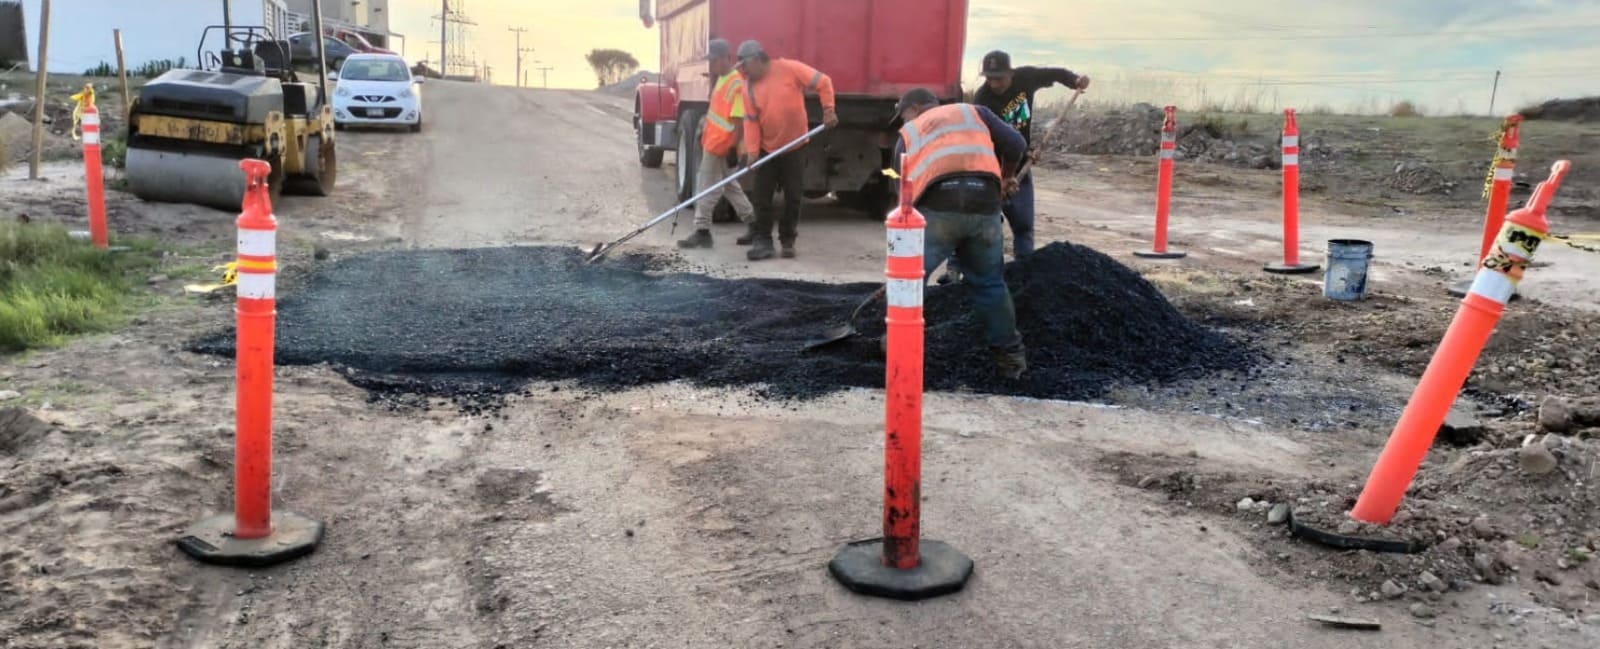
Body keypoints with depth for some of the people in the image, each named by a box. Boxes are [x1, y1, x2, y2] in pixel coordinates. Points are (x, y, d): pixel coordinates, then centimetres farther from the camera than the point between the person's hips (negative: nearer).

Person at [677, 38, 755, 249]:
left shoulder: (737, 84, -19)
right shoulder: (722, 80, 11)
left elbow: (739, 121, -22)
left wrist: (734, 149, -22)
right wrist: (705, 133, 24)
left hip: (721, 147, -10)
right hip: (712, 143, 10)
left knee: (707, 188, -3)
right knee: (729, 186, 17)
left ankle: (702, 231, 5)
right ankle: (754, 224, 25)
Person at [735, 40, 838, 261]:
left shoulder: (789, 69, -12)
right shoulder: (749, 87, -3)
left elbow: (823, 83, -8)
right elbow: (751, 121, -5)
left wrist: (828, 110, -13)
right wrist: (752, 151, -13)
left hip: (794, 146, -2)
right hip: (767, 149, 2)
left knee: (793, 196, 3)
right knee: (762, 197, -1)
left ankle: (788, 241, 14)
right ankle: (762, 241, 5)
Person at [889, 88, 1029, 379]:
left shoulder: (908, 134, 25)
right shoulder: (973, 112, 26)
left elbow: (903, 188, 22)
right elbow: (1016, 144, 15)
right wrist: (1005, 177, 34)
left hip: (937, 207, -2)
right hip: (984, 205, 2)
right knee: (990, 284, 17)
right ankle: (1010, 355, 22)